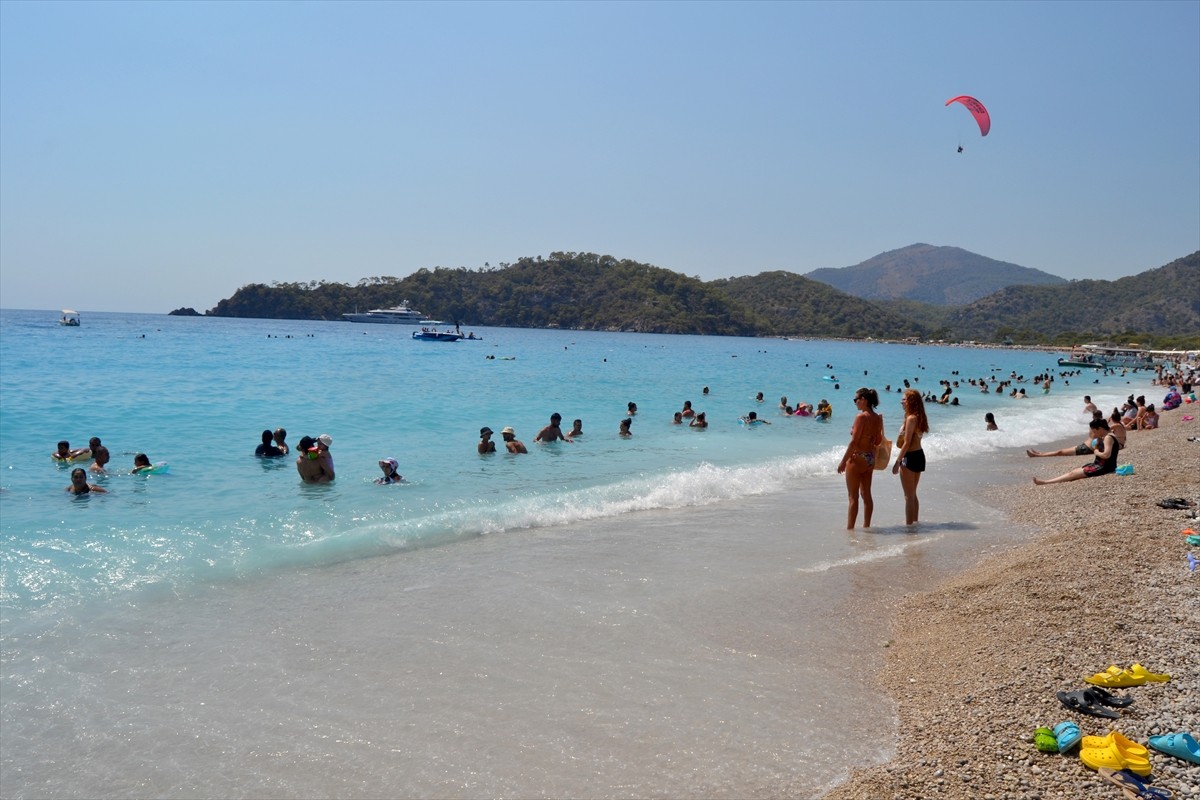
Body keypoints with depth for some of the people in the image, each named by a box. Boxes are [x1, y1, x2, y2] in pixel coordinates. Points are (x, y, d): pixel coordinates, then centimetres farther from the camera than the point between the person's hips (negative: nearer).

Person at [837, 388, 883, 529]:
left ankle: (849, 528, 2)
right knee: (866, 494, 15)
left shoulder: (861, 417, -18)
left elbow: (854, 441, -19)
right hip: (871, 458, 8)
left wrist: (843, 461, -14)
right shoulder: (877, 418, 5)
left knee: (853, 497, -2)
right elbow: (878, 440, 11)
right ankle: (866, 526, 22)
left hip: (857, 458, -8)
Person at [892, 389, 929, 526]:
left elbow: (906, 443, -19)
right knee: (913, 494, 19)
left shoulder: (911, 418, -17)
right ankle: (914, 522, 26)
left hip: (910, 457, -9)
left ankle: (909, 524, 5)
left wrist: (898, 462, -17)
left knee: (909, 496, -1)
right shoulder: (919, 417, 10)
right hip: (920, 455, 9)